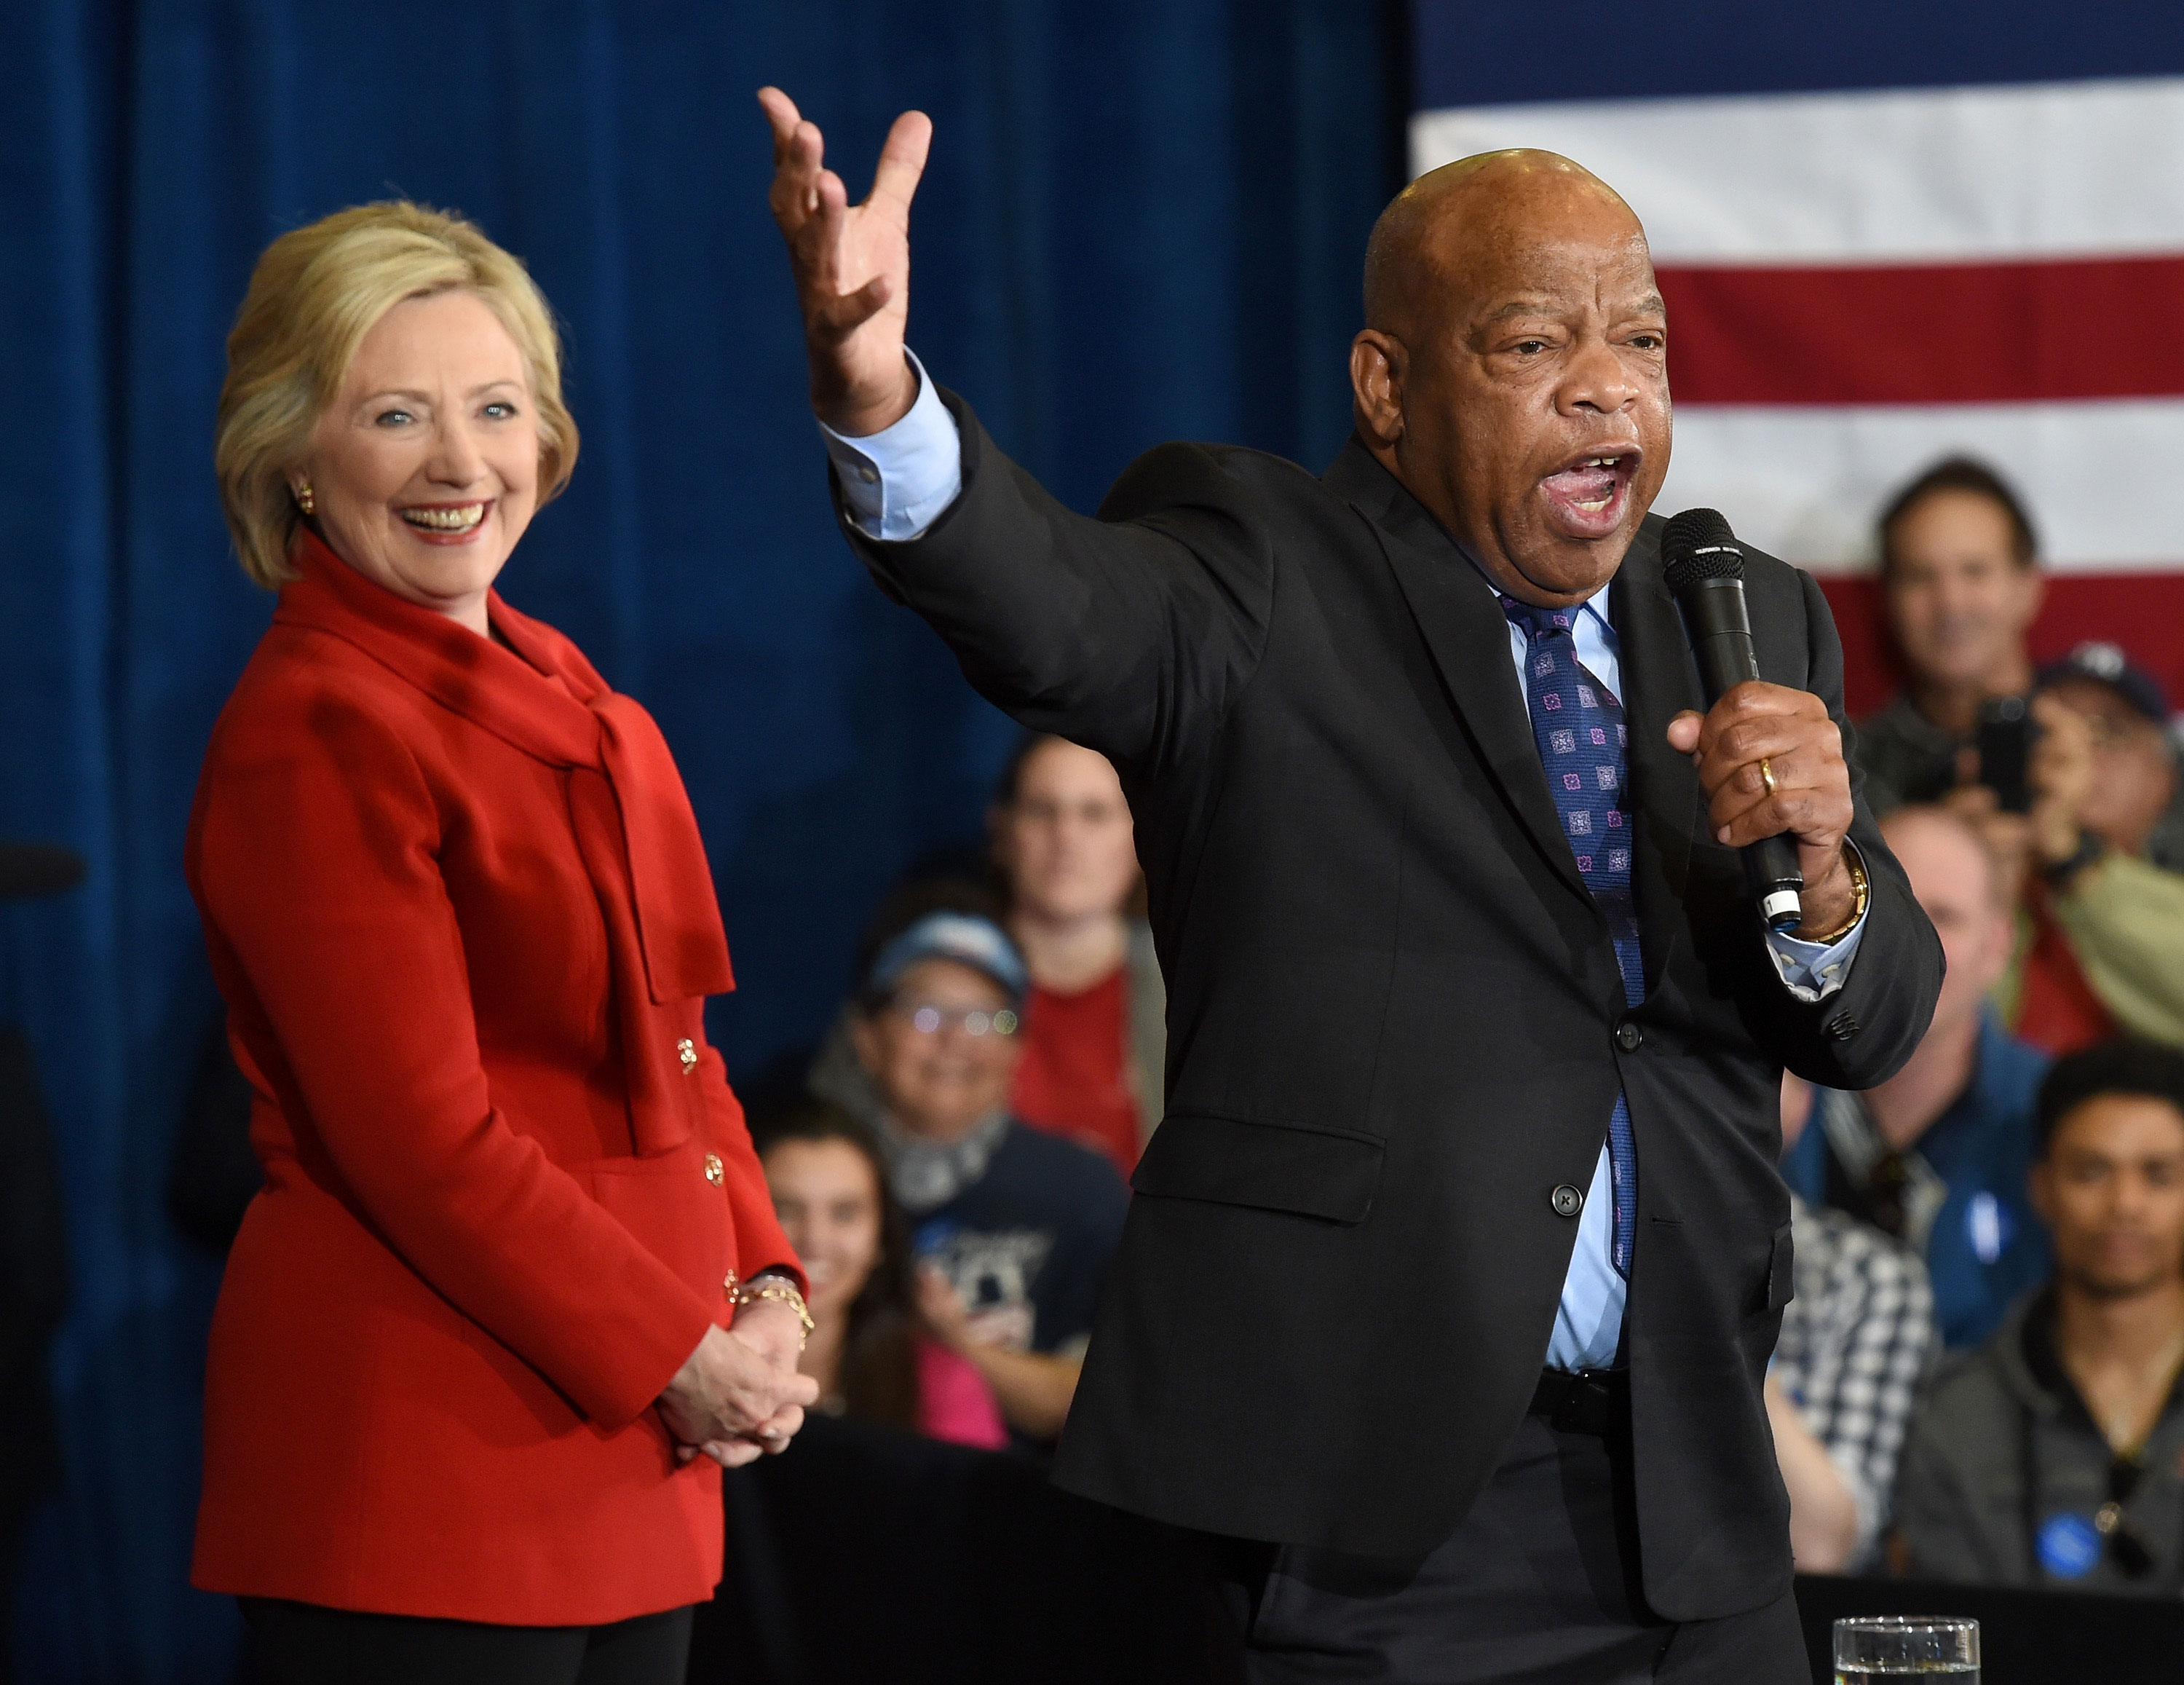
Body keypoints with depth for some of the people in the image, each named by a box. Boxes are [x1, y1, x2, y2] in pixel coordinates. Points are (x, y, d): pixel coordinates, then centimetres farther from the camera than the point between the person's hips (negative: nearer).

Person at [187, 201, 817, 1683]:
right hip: (414, 1451, -8)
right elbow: (422, 1139, -16)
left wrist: (763, 1288, 2)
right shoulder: (308, 736, -12)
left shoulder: (577, 710, 15)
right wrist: (676, 1354, -12)